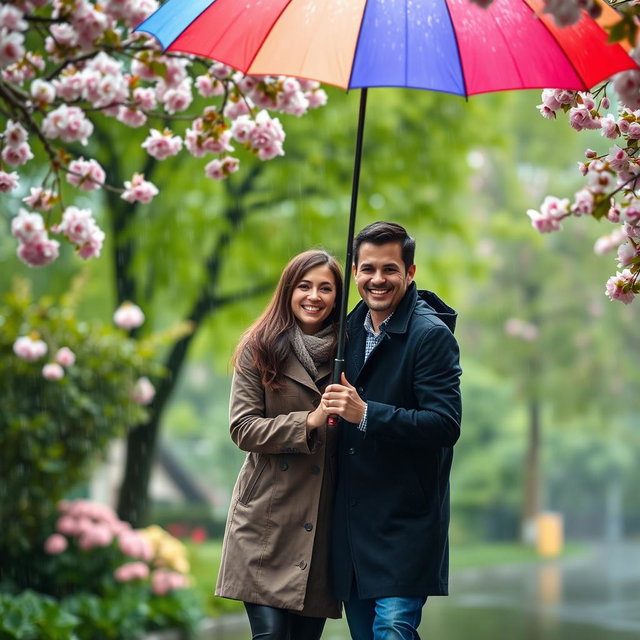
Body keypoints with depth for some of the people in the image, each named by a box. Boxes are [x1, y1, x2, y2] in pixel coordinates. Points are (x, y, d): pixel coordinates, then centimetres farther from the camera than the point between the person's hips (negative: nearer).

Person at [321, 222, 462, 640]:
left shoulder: (431, 335, -10)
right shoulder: (351, 329, 12)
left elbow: (445, 425, -20)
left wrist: (366, 414, -26)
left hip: (405, 525, -7)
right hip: (352, 523, 7)